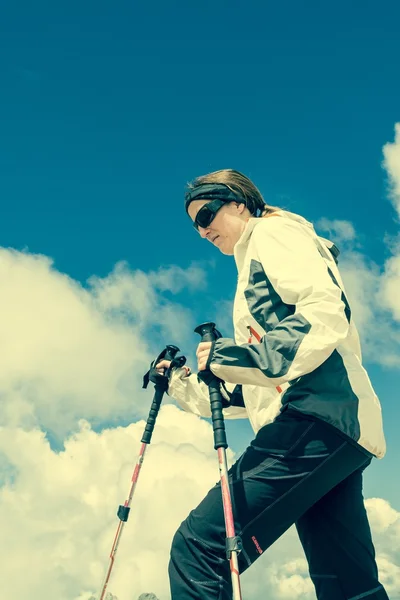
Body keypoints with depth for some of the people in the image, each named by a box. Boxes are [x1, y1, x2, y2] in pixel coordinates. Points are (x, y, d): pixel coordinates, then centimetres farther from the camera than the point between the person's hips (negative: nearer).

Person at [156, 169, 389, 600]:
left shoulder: (274, 231, 6)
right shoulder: (254, 265, 31)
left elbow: (326, 315, -14)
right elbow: (248, 391, 29)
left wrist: (230, 356, -16)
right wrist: (180, 384, 24)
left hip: (315, 417, -10)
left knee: (198, 547, -15)